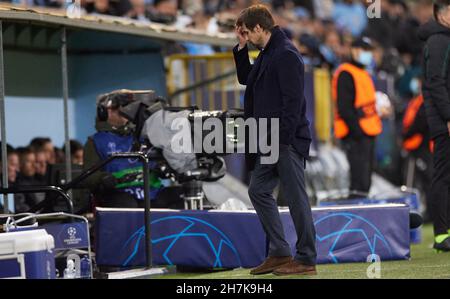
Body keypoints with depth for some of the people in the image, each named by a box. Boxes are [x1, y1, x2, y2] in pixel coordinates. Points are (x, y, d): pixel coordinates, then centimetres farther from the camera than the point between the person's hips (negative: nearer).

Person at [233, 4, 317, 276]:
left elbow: (293, 100, -20)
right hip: (270, 141, 10)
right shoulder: (266, 54, 14)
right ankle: (279, 253, 18)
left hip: (288, 141, -10)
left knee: (296, 197, -3)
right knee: (259, 191, 13)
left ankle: (306, 260, 4)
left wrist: (282, 139, -22)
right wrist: (241, 49, 15)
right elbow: (246, 79, 27)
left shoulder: (286, 54, -15)